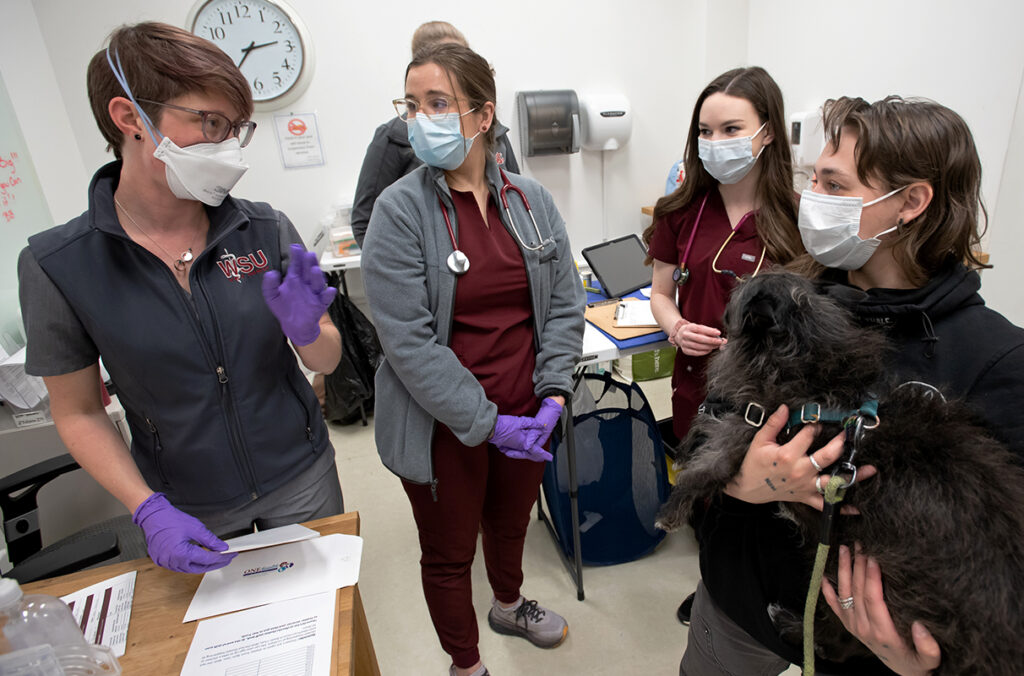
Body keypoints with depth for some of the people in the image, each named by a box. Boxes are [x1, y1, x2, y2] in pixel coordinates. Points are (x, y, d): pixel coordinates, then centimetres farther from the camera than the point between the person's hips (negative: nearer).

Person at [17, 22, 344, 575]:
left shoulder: (266, 230, -11)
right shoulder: (56, 265, -14)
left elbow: (327, 360, -4)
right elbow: (77, 412, -4)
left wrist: (304, 328, -26)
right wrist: (149, 510, -15)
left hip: (301, 478, 1)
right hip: (194, 509, -1)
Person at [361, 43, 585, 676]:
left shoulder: (532, 200, -1)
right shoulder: (401, 209, -14)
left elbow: (565, 305, 2)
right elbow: (409, 340, -19)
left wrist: (553, 394, -8)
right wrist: (487, 423, -19)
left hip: (527, 415, 4)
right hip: (445, 428, -4)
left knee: (512, 522, 27)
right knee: (450, 552, 16)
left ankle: (509, 605, 60)